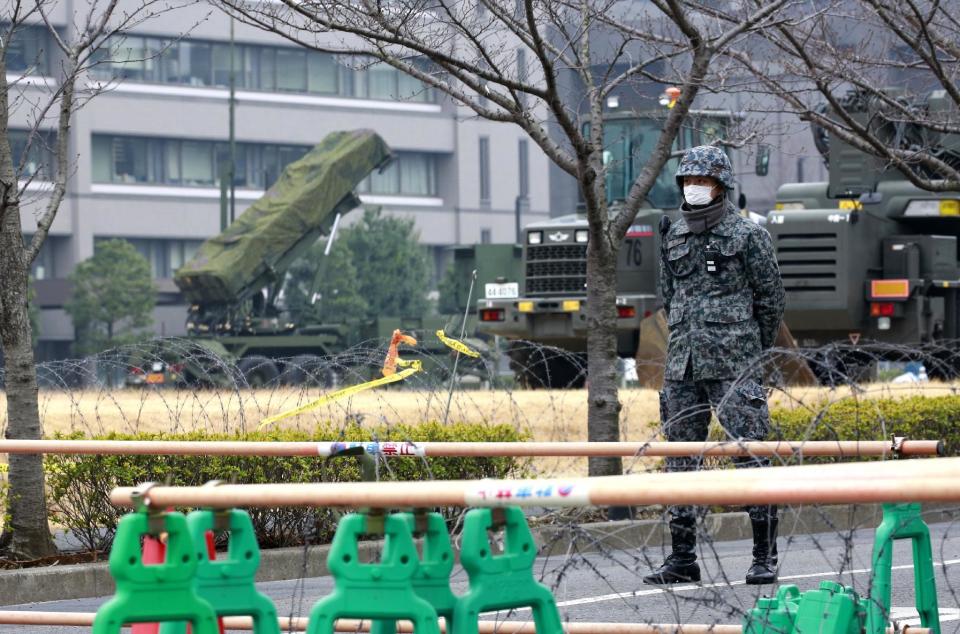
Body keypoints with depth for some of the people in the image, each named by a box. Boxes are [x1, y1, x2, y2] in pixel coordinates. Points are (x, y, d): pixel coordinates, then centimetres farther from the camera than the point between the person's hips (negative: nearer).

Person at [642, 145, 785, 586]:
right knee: (681, 454, 6)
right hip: (683, 365, 6)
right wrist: (690, 341, 16)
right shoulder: (673, 238, 14)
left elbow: (771, 299, 3)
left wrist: (750, 353, 8)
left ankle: (765, 557, -3)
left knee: (748, 451, -7)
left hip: (733, 366, -6)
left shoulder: (748, 235, -2)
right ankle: (682, 559, 11)